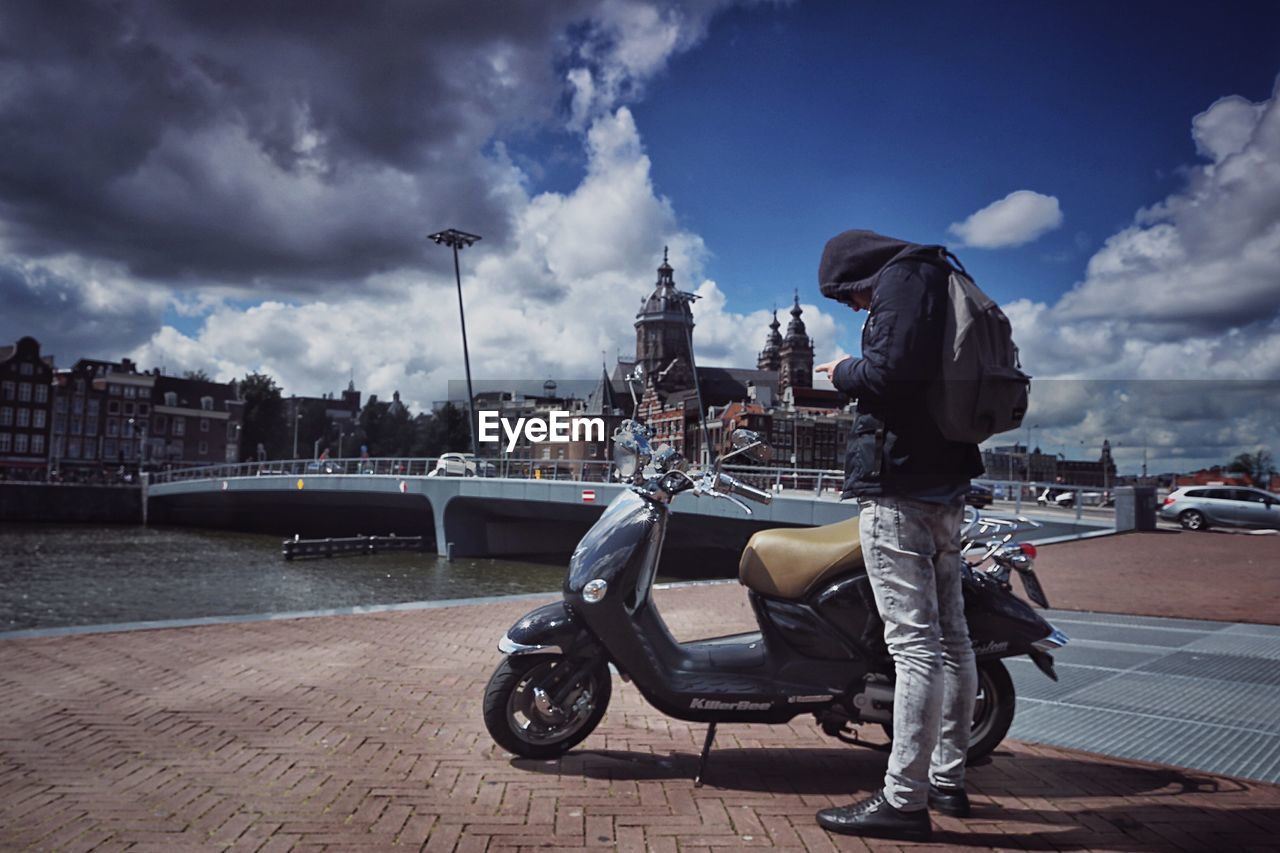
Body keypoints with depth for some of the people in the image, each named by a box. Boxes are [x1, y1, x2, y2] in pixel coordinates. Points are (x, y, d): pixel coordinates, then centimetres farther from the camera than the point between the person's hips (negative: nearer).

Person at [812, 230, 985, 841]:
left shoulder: (902, 278, -6)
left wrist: (843, 373, -4)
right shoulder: (940, 280, 23)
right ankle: (947, 779, 25)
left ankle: (903, 800, -3)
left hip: (899, 486, -10)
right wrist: (856, 378, 17)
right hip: (946, 484, 10)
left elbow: (892, 371, -22)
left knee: (914, 642, -9)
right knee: (949, 636, 13)